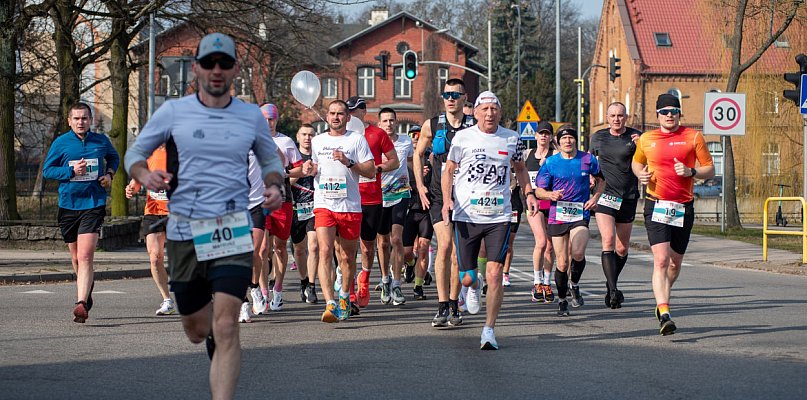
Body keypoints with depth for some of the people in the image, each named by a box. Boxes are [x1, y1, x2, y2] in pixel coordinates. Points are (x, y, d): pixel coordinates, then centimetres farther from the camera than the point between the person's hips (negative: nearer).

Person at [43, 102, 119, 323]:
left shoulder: (101, 141, 5)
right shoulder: (60, 143, 0)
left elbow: (114, 157, 25)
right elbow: (47, 171, 2)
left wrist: (109, 174, 5)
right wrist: (72, 171, -13)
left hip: (93, 205, -2)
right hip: (68, 205, 2)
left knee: (85, 257, -16)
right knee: (76, 257, 15)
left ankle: (81, 304, -23)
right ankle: (87, 287, 44)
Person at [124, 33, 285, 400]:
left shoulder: (252, 116, 6)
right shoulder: (172, 112, 2)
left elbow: (270, 159, 22)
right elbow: (134, 153, 10)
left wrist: (274, 186, 0)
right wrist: (144, 175, -13)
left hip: (233, 231, -1)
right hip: (183, 232, 1)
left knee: (225, 328, -16)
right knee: (196, 331, 13)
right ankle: (215, 336, 50)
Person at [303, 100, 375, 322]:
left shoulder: (356, 139, 3)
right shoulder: (317, 141, 14)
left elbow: (371, 172, -1)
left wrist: (349, 162, -15)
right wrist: (309, 169, 3)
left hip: (350, 206, -1)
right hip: (323, 205, 1)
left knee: (347, 257, 7)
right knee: (325, 252, -17)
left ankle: (345, 297, 31)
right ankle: (330, 304, -25)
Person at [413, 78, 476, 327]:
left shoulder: (475, 128, 1)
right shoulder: (432, 126, 4)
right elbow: (418, 154, 17)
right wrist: (420, 186, 8)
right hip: (438, 194, 0)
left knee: (457, 252, 3)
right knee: (444, 245, -15)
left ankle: (453, 305, 14)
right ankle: (442, 306, -14)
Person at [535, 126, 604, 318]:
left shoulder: (588, 160, 3)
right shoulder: (550, 163, 2)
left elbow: (600, 179, 20)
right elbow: (538, 190, 4)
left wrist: (595, 197, 4)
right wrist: (550, 194, -17)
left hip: (581, 215, -1)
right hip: (557, 216, 1)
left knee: (577, 253, -24)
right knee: (562, 262, 0)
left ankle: (575, 286, 5)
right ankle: (562, 301, 19)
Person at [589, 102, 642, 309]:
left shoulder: (636, 137, 0)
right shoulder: (598, 137, 7)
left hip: (628, 198, 1)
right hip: (604, 197, 0)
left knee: (622, 248, 8)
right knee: (608, 240, -19)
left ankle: (611, 283, 32)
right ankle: (613, 291, -22)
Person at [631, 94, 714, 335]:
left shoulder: (693, 137, 2)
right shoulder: (646, 139, 6)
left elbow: (710, 170, 4)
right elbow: (636, 162, 24)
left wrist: (691, 172, -16)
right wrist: (641, 174, 2)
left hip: (683, 206, 1)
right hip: (656, 205, -1)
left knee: (675, 262, 13)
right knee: (661, 260, -17)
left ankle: (661, 302, 39)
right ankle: (664, 315, -24)